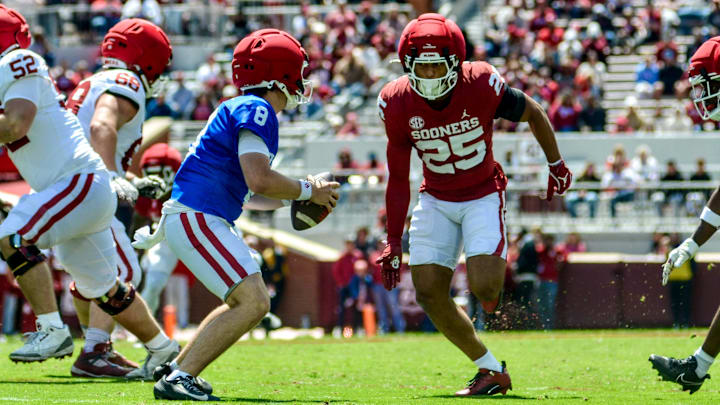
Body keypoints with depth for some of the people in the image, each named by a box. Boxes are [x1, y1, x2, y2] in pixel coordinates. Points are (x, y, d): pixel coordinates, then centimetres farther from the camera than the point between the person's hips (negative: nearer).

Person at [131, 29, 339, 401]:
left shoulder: (241, 111, 20)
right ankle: (178, 379, -17)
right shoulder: (256, 111, -12)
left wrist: (293, 199, 18)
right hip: (195, 217, -11)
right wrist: (308, 191, -7)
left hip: (204, 219, 11)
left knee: (249, 302, 20)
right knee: (253, 302, -16)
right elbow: (258, 181, -22)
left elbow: (244, 193, 27)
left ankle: (176, 369, 22)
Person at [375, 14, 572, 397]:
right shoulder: (397, 104, -15)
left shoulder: (481, 86, -23)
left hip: (483, 195, -3)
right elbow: (397, 179, -2)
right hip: (436, 200, 3)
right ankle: (491, 370, 7)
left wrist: (556, 164, 10)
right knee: (429, 292, -7)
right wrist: (393, 242, -2)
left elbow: (533, 114, -3)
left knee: (484, 286, -21)